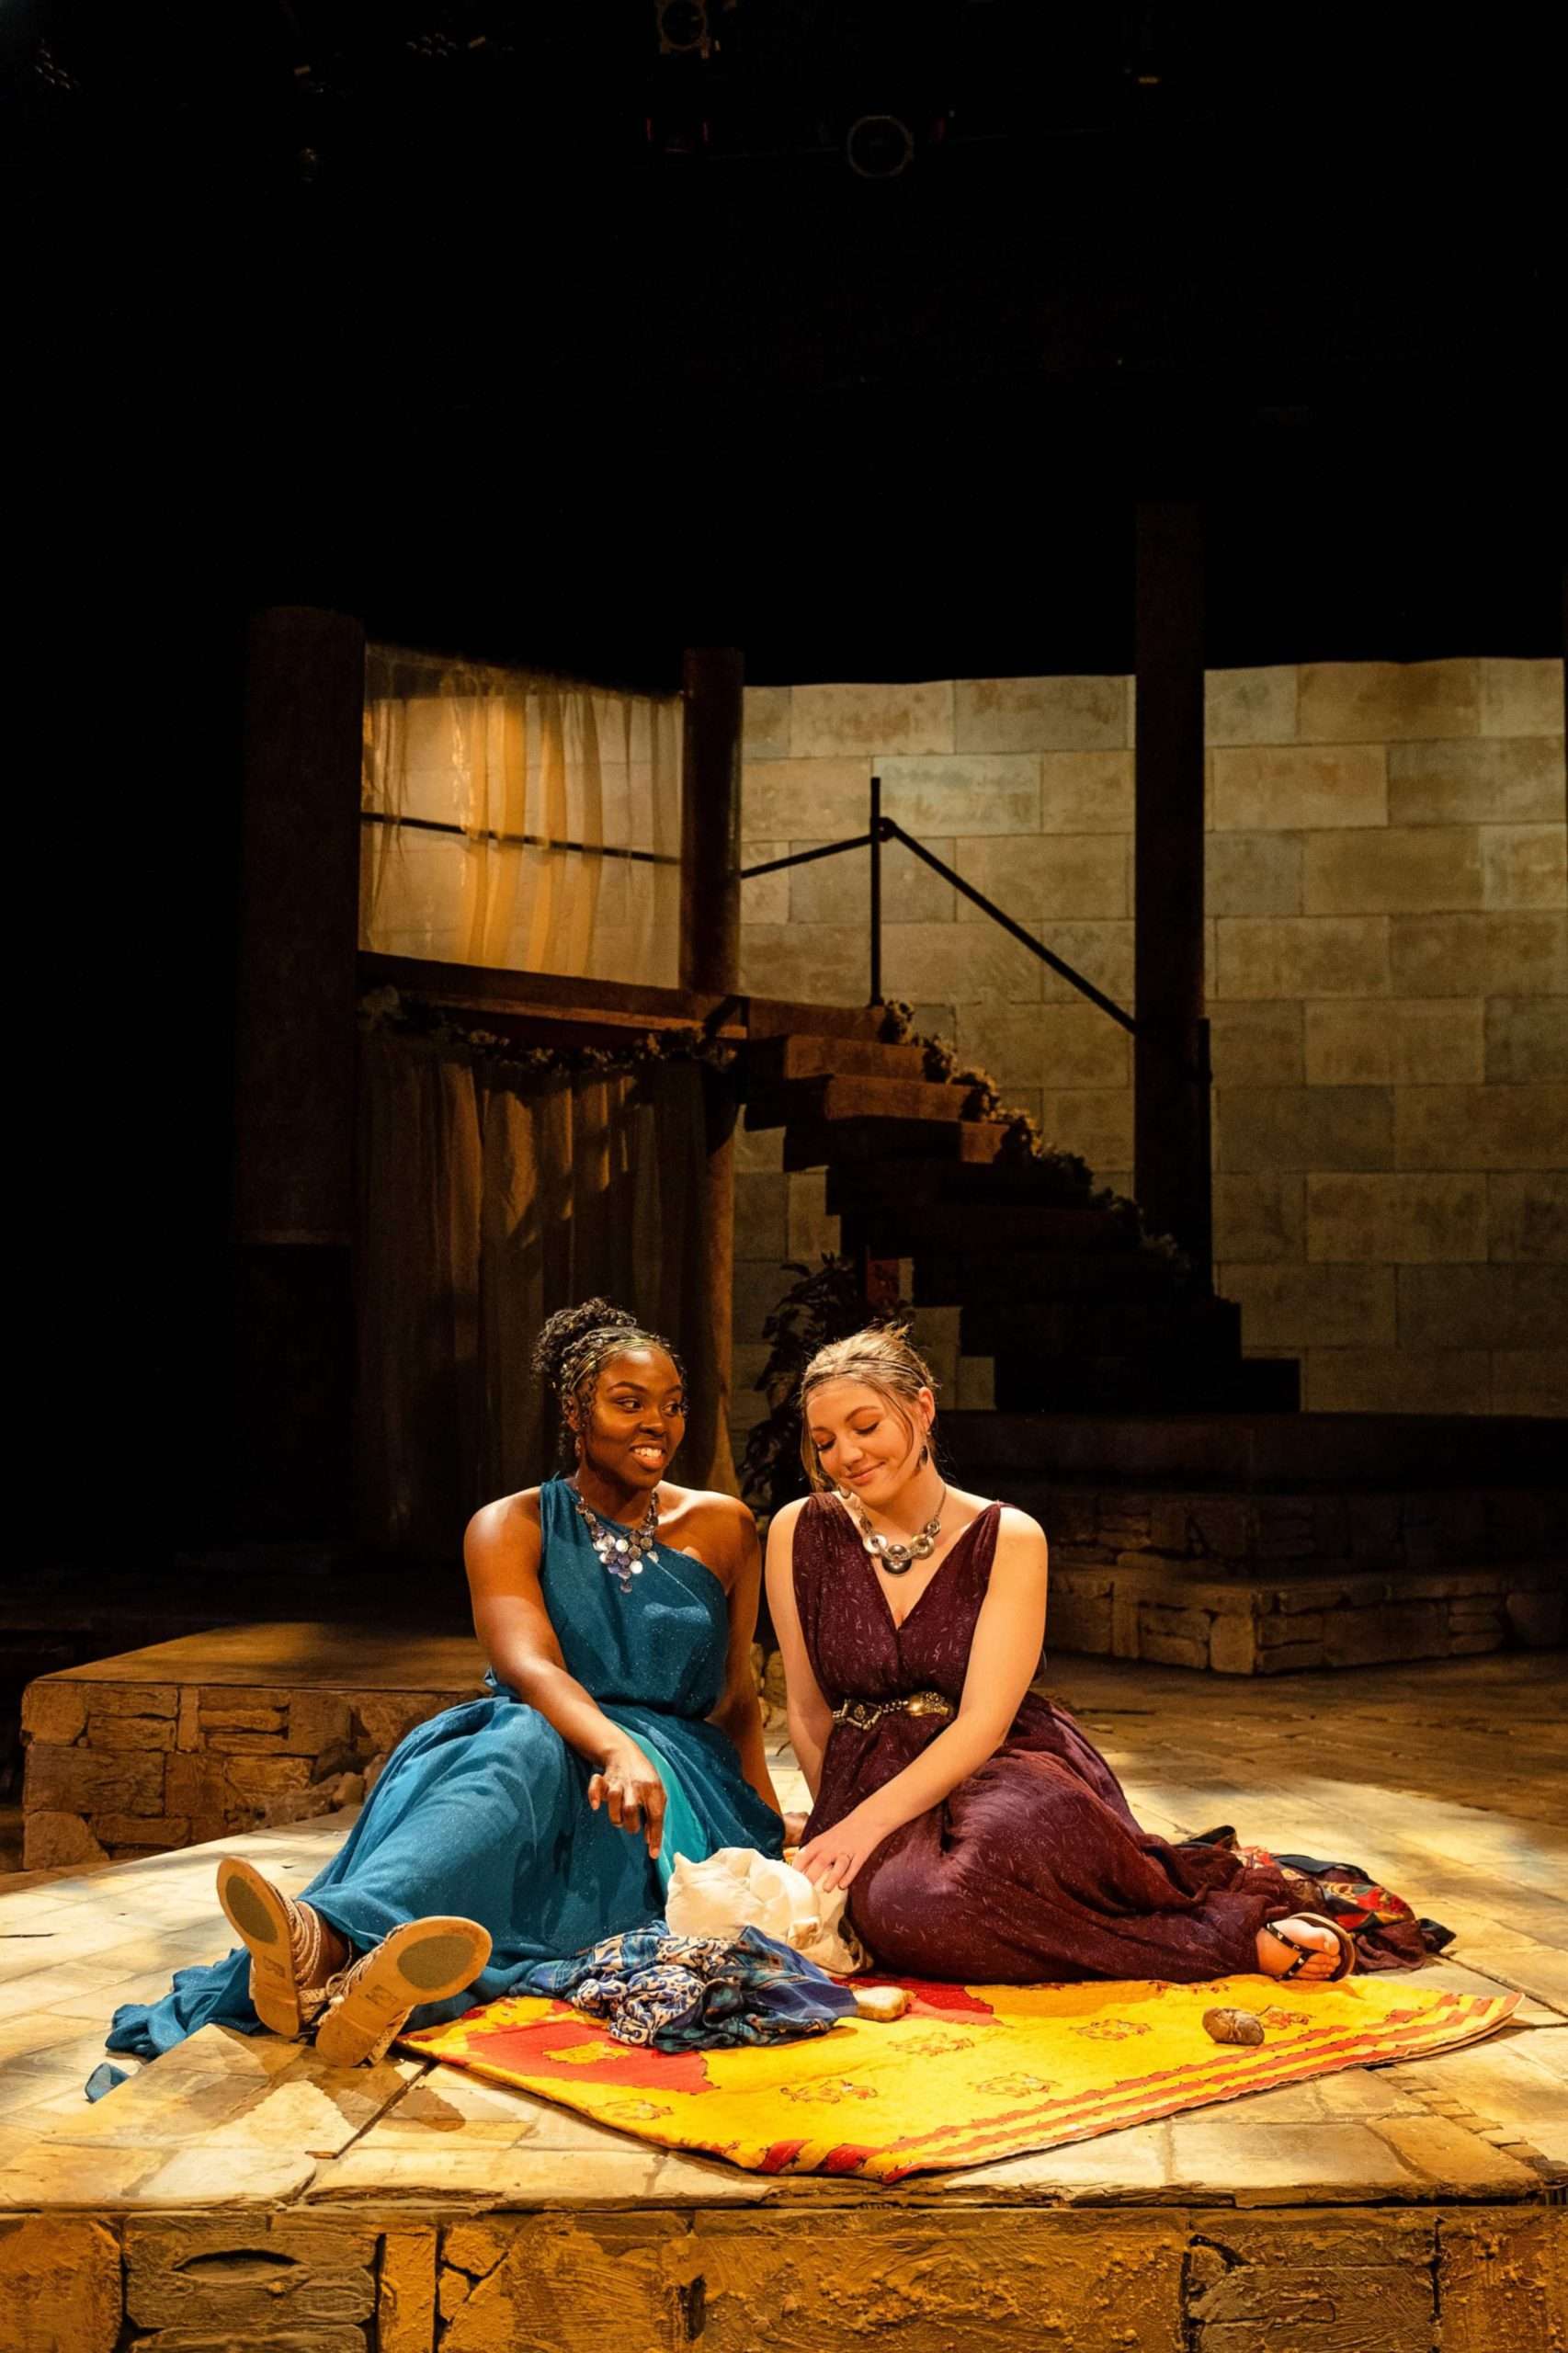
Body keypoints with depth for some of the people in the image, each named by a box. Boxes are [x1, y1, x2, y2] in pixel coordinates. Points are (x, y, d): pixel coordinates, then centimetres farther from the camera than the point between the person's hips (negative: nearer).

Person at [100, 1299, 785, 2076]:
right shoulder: (510, 1527, 4)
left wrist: (769, 1827, 8)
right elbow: (527, 1666, -16)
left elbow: (737, 1698, 19)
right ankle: (317, 1945, -67)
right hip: (546, 1758, 0)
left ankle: (336, 1939, -65)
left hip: (680, 1776, 0)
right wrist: (615, 1746, -35)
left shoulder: (722, 1527, 12)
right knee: (518, 1742, -38)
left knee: (527, 1751, -35)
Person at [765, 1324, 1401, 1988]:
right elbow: (808, 1711, 11)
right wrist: (840, 1830, 13)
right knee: (897, 1906, -37)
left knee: (998, 1856, -41)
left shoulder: (1007, 1538, -3)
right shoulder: (800, 1534, 3)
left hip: (1006, 1767, -2)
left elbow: (984, 1722, -11)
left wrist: (865, 1823, -21)